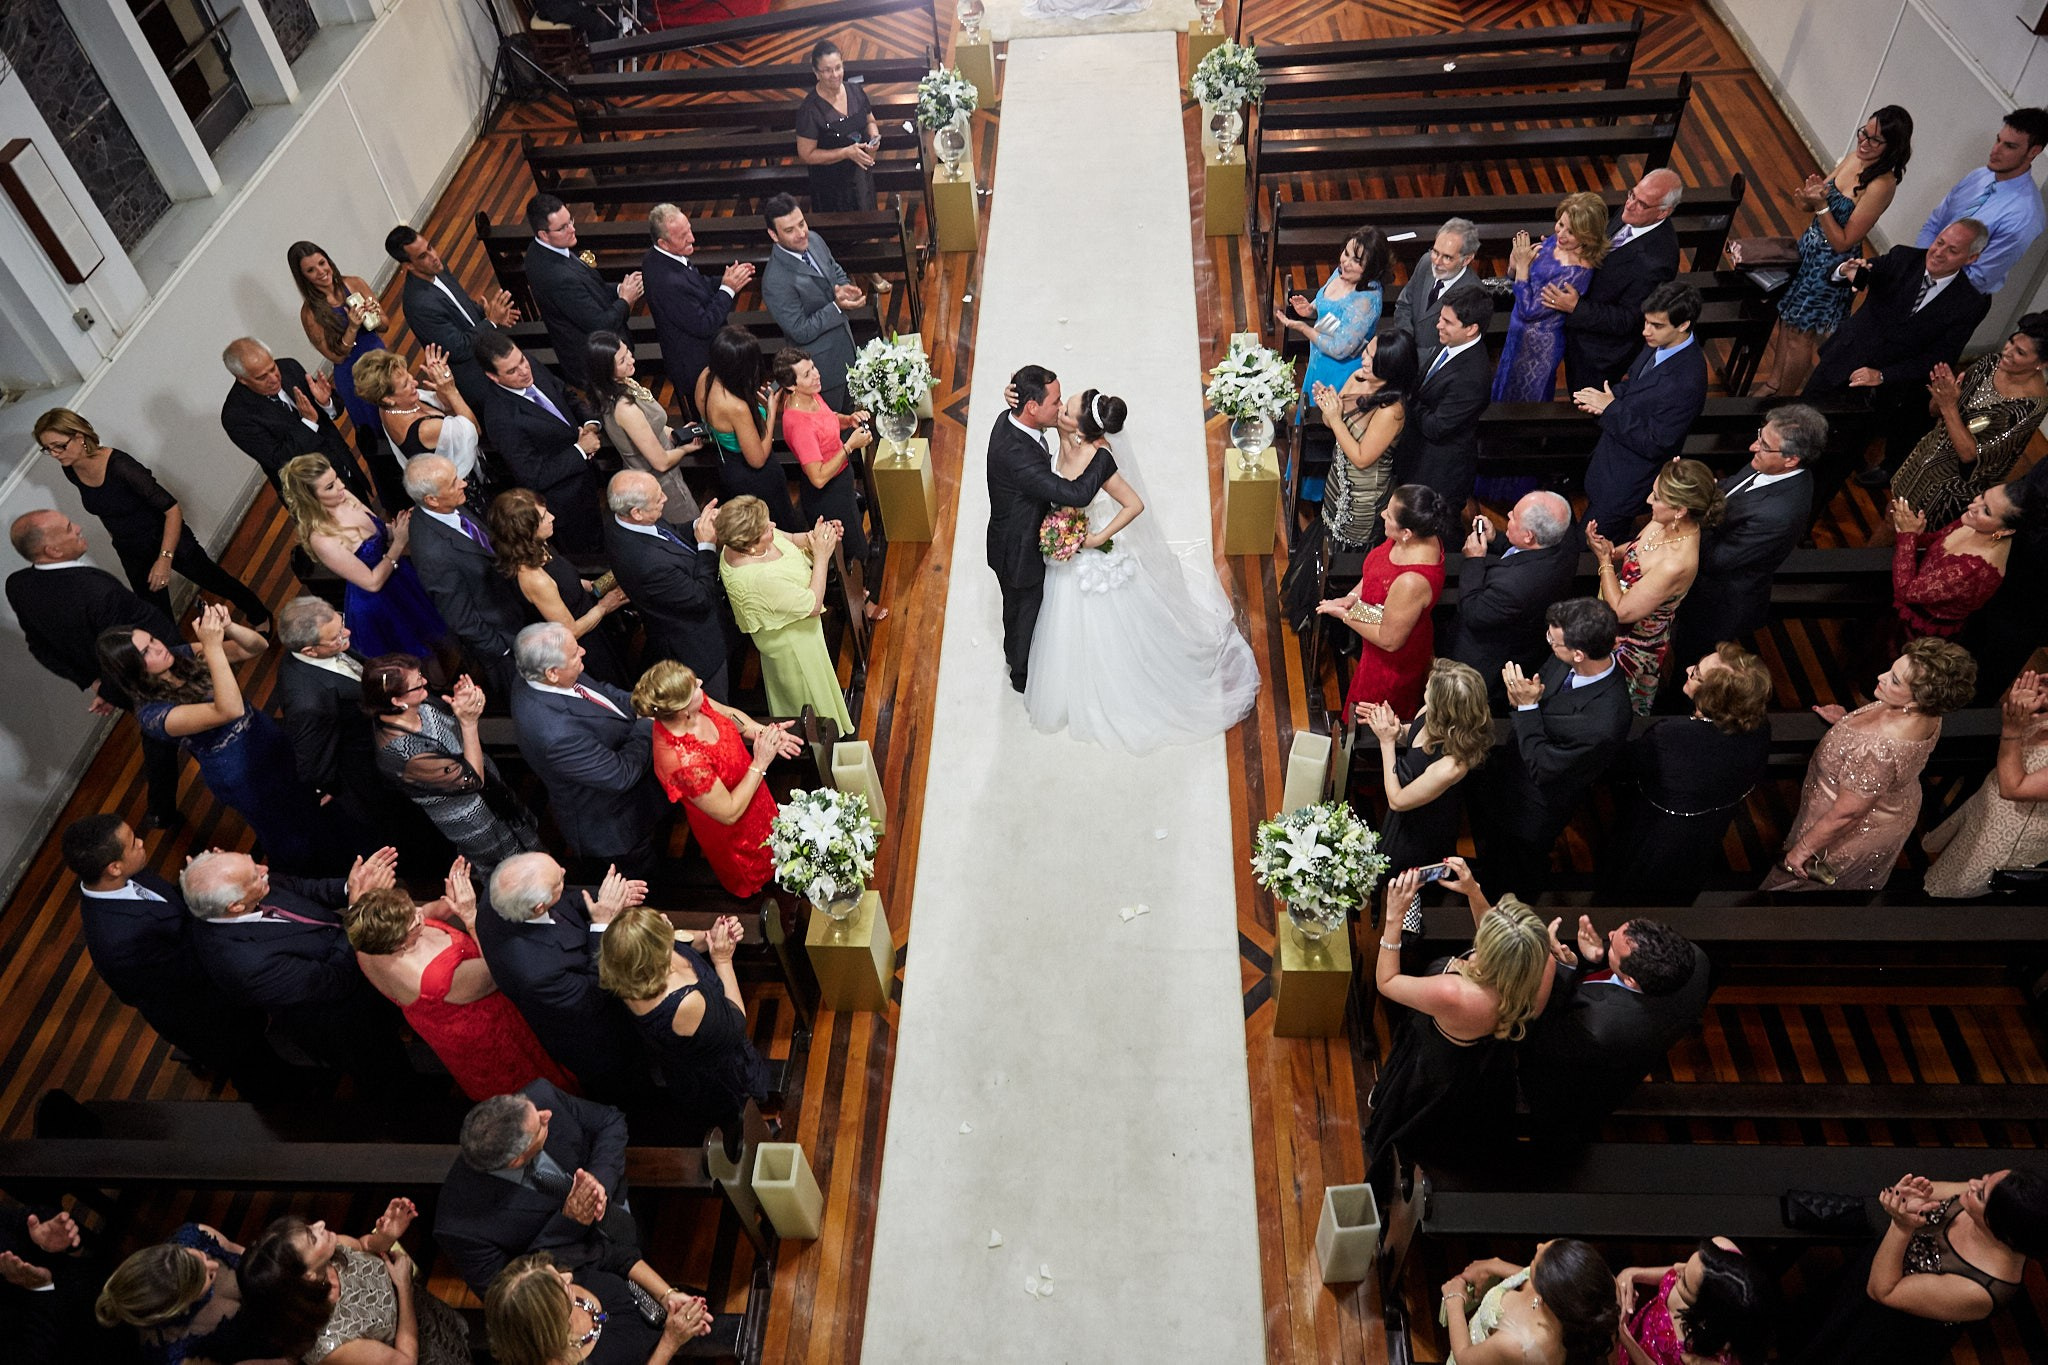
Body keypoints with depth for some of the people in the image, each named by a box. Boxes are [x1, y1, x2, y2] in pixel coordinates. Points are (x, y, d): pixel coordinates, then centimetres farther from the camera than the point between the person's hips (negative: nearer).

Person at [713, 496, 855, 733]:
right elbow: (813, 605, -32)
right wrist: (822, 556, -30)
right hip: (792, 643, -8)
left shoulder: (739, 545, -19)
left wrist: (812, 536, -22)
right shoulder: (760, 580, -44)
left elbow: (789, 540, -1)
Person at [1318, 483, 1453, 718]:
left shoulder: (1412, 582, -43)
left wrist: (1343, 613, -19)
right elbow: (1378, 568, 3)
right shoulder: (1418, 535, -18)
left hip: (1393, 661, -8)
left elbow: (1389, 640, -29)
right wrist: (1352, 597, -11)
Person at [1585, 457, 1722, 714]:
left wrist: (1604, 561, -21)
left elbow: (1620, 612, -30)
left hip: (1636, 644, -7)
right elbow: (1636, 550, 5)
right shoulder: (1671, 523, -16)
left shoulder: (1676, 565, -40)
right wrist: (1610, 551, -18)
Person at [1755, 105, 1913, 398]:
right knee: (1787, 318, 20)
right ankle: (1772, 382, 39)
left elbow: (1843, 242, -23)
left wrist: (1821, 205, -29)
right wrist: (1810, 196, -17)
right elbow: (1811, 206, 5)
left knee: (1799, 334, 5)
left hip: (1832, 264, -7)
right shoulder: (1853, 157, -4)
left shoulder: (1882, 185, -26)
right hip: (1810, 246, 7)